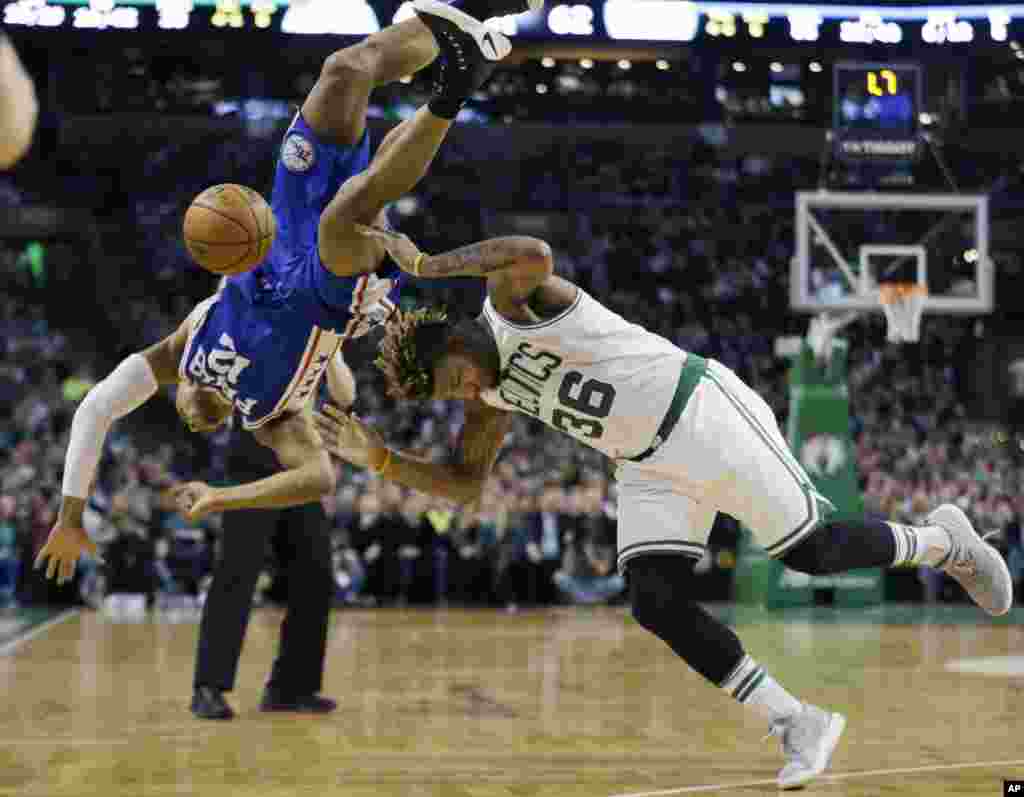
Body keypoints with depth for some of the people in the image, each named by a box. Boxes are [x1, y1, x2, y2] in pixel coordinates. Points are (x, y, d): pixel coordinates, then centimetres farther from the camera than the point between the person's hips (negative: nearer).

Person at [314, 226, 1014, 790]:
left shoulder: (511, 301, -20)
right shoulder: (491, 399, 5)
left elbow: (535, 254, -43)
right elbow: (466, 485, 11)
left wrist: (427, 264, -36)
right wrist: (380, 460, -2)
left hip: (705, 415, -8)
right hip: (648, 470, 8)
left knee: (813, 552, -4)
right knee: (656, 602, -7)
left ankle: (943, 542, 26)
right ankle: (798, 725, 0)